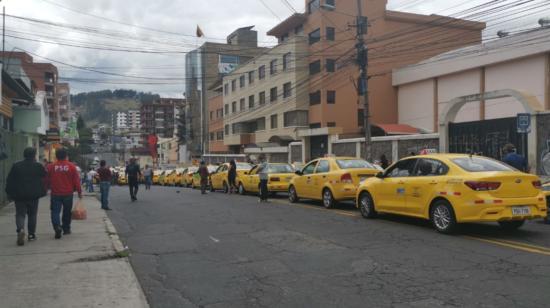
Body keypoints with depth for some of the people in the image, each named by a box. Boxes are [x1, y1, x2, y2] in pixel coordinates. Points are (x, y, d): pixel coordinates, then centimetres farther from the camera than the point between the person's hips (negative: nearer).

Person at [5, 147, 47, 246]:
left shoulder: (16, 166, 2)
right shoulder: (38, 166, -3)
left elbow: (10, 181, 3)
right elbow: (45, 179, 2)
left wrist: (10, 193, 9)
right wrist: (43, 191, 14)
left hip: (19, 195, 0)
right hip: (33, 195, 0)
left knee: (20, 214, 3)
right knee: (32, 215, 11)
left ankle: (20, 229, -23)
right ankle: (31, 234, 14)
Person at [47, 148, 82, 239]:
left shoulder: (50, 167, -3)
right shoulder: (71, 166, -5)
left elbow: (47, 180, 5)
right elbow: (76, 181, -4)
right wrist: (79, 192, 5)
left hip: (55, 194, -1)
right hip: (68, 194, 1)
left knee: (55, 212, 1)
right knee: (67, 212, 14)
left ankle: (57, 227, -21)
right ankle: (66, 229, 24)